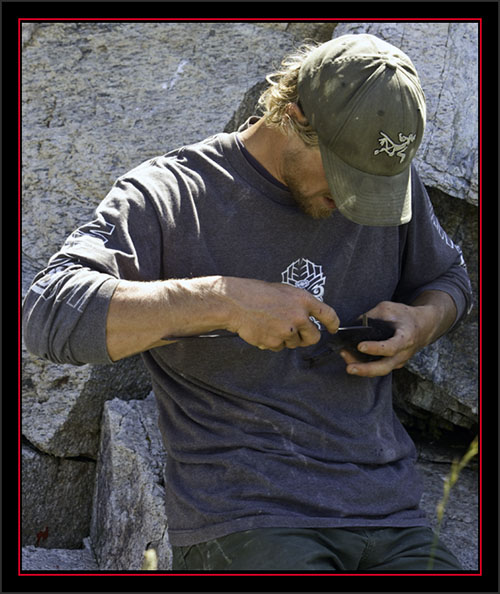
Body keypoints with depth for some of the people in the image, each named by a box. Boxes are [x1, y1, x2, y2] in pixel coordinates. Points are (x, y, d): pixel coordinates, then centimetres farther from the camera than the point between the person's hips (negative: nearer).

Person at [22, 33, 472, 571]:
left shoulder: (390, 177, 9)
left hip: (389, 514, 4)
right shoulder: (169, 195, -6)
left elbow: (449, 279, 26)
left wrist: (420, 322, 1)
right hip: (241, 520, -3)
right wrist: (224, 301, -27)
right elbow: (47, 314, -18)